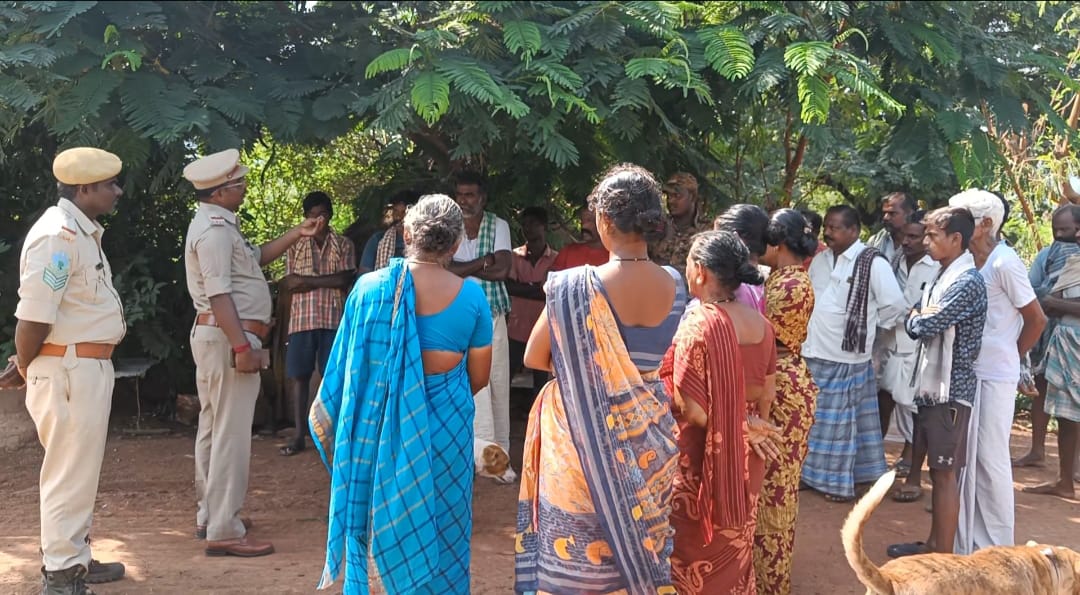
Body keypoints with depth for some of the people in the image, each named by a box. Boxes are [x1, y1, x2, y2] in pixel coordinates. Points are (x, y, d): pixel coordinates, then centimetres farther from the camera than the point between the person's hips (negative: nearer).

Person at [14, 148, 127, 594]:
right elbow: (32, 318, -22)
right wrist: (26, 370, -7)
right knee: (69, 474, 0)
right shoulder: (58, 236, -19)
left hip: (89, 367, 10)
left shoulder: (82, 232, 13)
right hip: (69, 371, -10)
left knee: (80, 471, 19)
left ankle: (74, 559, 33)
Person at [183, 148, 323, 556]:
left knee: (214, 428, 16)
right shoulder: (214, 230, -17)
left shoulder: (217, 223, 17)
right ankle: (224, 531, -6)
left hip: (215, 336, 11)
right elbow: (219, 294, -24)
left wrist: (296, 234, 16)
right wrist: (242, 346, -27)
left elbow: (255, 257, 24)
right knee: (231, 434, -9)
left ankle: (210, 516, 27)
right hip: (227, 337, -11)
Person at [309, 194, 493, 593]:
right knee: (439, 533, 15)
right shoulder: (470, 296, -8)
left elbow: (348, 368, 0)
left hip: (379, 427, 0)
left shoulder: (369, 287, -8)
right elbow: (479, 377, 1)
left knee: (377, 528, 15)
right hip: (445, 426, 0)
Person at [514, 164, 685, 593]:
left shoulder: (575, 287, -18)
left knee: (577, 550, 11)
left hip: (586, 438, -4)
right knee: (641, 541, 19)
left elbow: (534, 358, -7)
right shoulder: (675, 286, -5)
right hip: (650, 439, 5)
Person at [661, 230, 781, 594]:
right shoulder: (760, 323, -1)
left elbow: (690, 408, -23)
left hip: (705, 460, -6)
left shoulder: (697, 325, -21)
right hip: (745, 459, 7)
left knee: (697, 554, 9)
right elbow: (767, 393, 7)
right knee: (735, 549, 21)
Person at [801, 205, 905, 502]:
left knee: (840, 422, 3)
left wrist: (867, 323, -2)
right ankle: (812, 474, 27)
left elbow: (895, 304, -11)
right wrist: (809, 325, 8)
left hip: (845, 358, -6)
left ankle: (840, 483, 14)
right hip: (813, 354, 6)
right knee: (811, 419, 14)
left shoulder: (872, 263, -12)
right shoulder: (821, 259, 9)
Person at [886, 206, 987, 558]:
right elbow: (914, 324, 14)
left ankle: (944, 555, 7)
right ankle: (934, 544, 26)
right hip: (932, 386, 9)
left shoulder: (967, 282, -18)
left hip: (951, 390, -9)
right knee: (938, 470, 16)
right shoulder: (942, 278, 13)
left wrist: (916, 318, -2)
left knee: (946, 473, -1)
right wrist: (919, 318, -6)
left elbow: (923, 326, -21)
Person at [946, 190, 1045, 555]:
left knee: (991, 459, 2)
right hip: (967, 372, 7)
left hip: (994, 376, -7)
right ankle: (967, 542, 24)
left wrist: (1009, 357, 0)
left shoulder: (1004, 263, -14)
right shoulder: (970, 262, 6)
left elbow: (1037, 320, -10)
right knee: (967, 457, 12)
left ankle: (997, 549, 16)